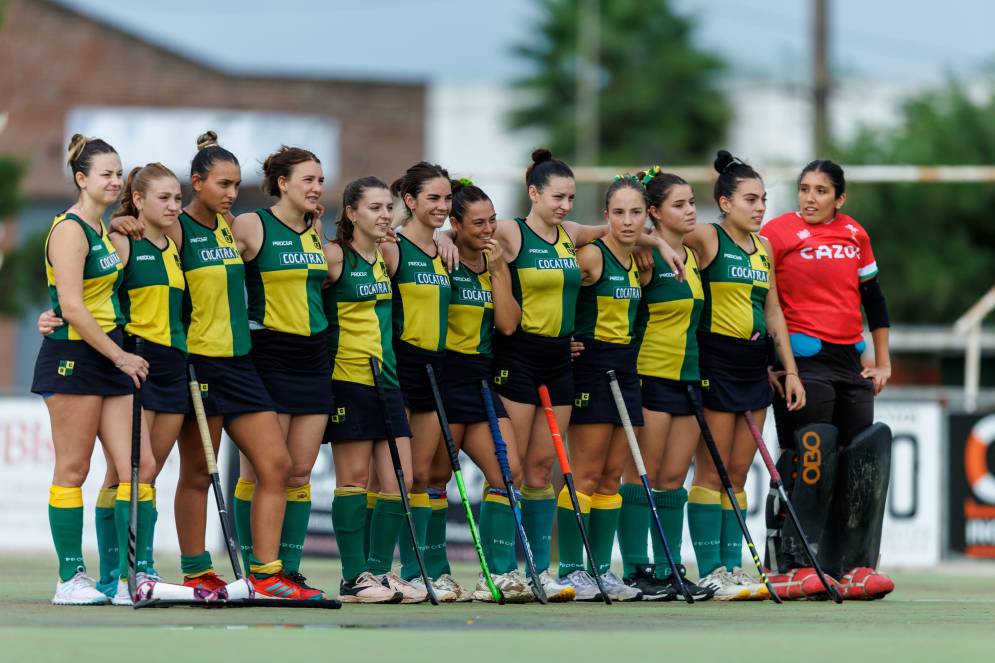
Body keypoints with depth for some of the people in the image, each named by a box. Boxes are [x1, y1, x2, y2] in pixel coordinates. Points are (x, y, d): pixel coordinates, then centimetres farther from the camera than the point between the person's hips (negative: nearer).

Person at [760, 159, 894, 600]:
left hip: (850, 363, 6)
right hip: (801, 361, -6)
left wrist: (883, 362, 17)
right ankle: (794, 567, -10)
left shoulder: (855, 234, 13)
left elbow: (873, 298, 20)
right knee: (810, 460, -12)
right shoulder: (779, 233, -4)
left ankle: (855, 566, 10)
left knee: (864, 455, 4)